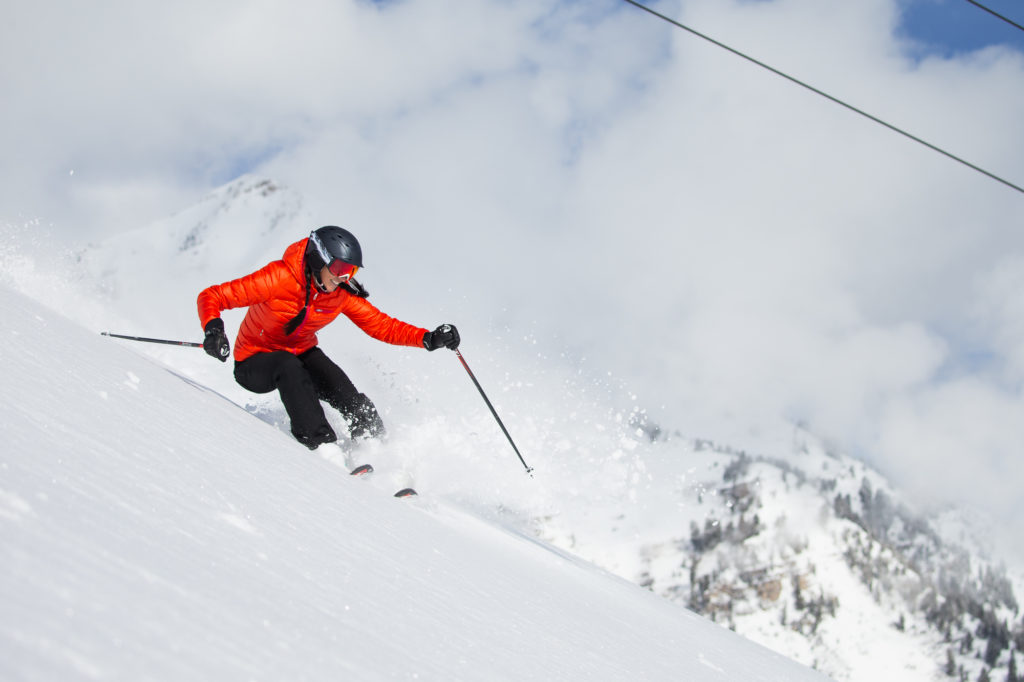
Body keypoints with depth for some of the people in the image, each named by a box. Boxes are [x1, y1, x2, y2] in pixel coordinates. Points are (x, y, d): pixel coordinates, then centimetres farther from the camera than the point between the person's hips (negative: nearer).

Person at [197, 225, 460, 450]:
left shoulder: (342, 294, -11)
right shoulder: (278, 278, -27)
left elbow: (381, 325, -6)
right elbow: (211, 297, -24)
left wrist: (429, 339, -20)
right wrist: (213, 329, -44)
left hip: (301, 354, 4)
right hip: (254, 363, -4)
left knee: (347, 395, -25)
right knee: (289, 367, -38)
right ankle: (321, 445, -39)